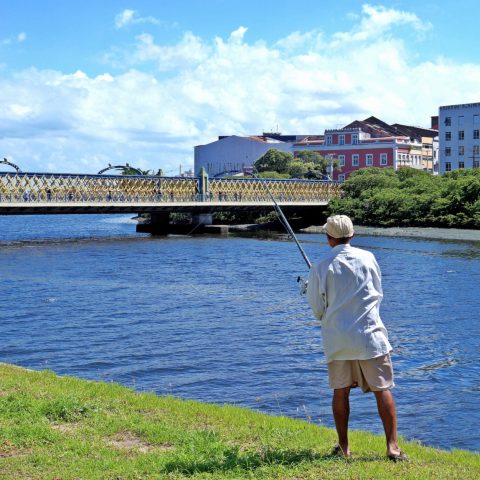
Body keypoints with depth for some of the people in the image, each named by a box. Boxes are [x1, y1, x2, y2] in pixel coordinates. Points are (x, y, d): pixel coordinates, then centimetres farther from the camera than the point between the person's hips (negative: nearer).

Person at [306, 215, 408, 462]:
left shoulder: (321, 268, -4)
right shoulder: (368, 258, 1)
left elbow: (317, 309, 2)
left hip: (336, 338, 0)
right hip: (369, 334, 0)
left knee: (340, 392, 10)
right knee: (382, 390, 3)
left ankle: (343, 447, 16)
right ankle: (393, 446, 1)